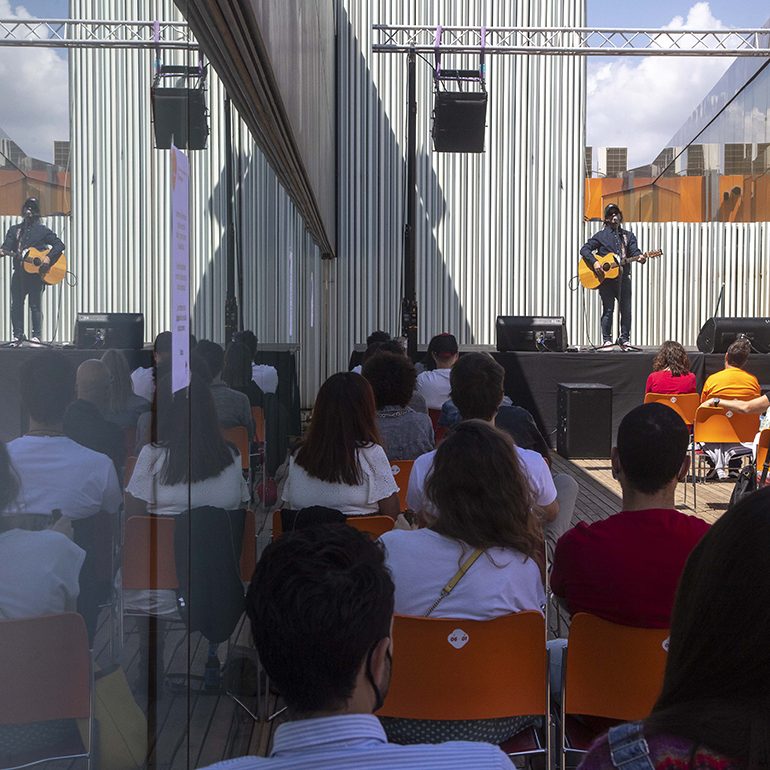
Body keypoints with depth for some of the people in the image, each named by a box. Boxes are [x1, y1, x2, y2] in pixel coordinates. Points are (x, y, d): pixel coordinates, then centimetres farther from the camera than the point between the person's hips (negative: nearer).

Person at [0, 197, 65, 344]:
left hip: (36, 273, -4)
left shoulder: (43, 230, 4)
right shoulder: (14, 230, 14)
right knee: (16, 305, 3)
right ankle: (18, 335, 12)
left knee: (35, 305, -3)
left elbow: (59, 245, -2)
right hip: (19, 272, 4)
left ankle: (36, 336, 2)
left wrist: (49, 258, -15)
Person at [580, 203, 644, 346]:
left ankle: (624, 339, 10)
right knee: (608, 309, -4)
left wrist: (640, 257, -22)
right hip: (605, 277, -3)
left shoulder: (628, 235, 16)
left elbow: (634, 251, 1)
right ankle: (607, 340, 2)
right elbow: (584, 250, 1)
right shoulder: (601, 235, 7)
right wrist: (595, 262, -15)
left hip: (623, 276, 3)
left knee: (626, 309, 1)